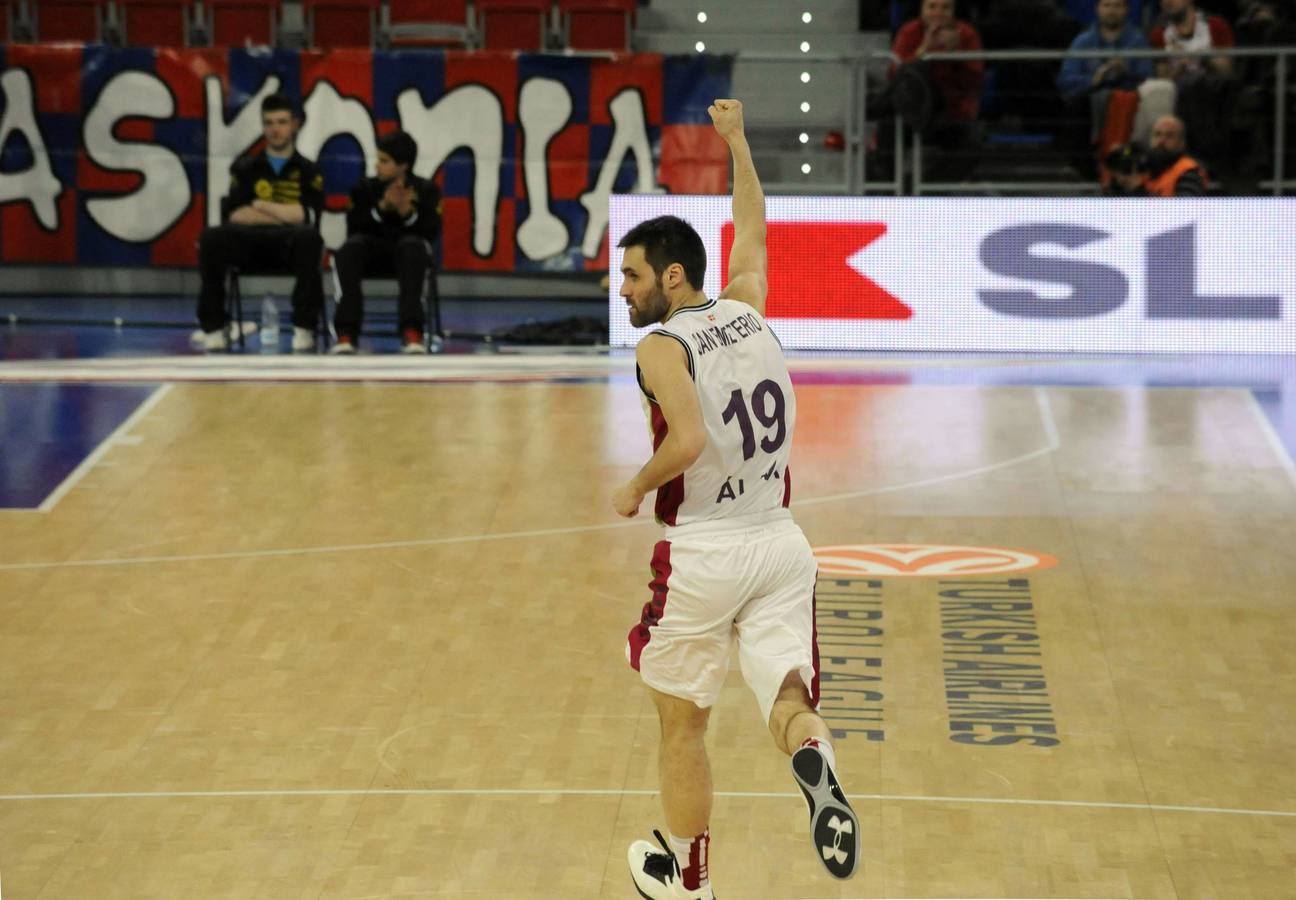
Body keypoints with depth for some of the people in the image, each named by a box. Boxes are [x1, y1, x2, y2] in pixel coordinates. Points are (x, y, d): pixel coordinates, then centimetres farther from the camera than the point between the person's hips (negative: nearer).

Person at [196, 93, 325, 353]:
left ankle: (304, 329, -28)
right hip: (250, 242, 1)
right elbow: (234, 215, 2)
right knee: (211, 238, -30)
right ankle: (214, 327, -20)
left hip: (290, 244, -1)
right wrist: (286, 214, -4)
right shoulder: (245, 168, 17)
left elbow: (308, 217, -2)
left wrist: (259, 205, 0)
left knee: (309, 237, -38)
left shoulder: (308, 171, 14)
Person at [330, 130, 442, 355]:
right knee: (349, 249, -32)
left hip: (407, 250, -1)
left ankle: (411, 331, -43)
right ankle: (346, 332, -37)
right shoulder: (365, 188, 5)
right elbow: (354, 229, -6)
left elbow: (431, 232, -7)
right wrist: (382, 207, -17)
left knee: (413, 245, -37)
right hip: (373, 248, 1)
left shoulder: (425, 190, 3)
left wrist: (407, 212, -22)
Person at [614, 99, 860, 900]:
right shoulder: (747, 313, 8)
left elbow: (688, 442, -25)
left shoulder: (662, 345, -10)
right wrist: (736, 140, 36)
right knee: (788, 700, -1)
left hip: (705, 553, -4)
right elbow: (753, 234, 27)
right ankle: (815, 762, -37)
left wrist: (635, 488, -7)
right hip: (782, 543, 5)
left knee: (682, 723, 14)